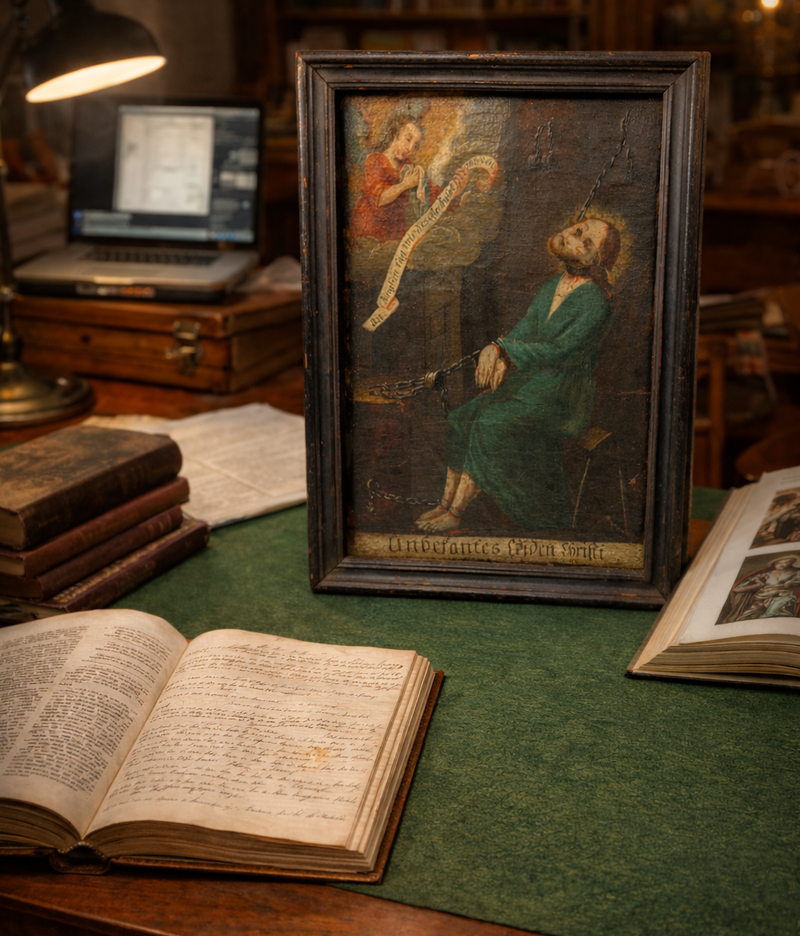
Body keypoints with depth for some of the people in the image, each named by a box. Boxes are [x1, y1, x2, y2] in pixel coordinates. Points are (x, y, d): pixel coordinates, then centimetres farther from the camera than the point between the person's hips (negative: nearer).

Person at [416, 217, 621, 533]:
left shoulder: (595, 302, -16)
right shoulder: (552, 288, 10)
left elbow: (558, 351, -19)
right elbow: (524, 331, 7)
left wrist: (501, 348, -16)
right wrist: (498, 356, -14)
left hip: (562, 391, -8)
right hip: (530, 379, 8)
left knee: (490, 424, -25)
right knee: (461, 419, -8)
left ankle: (455, 514, -17)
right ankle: (446, 503, -2)